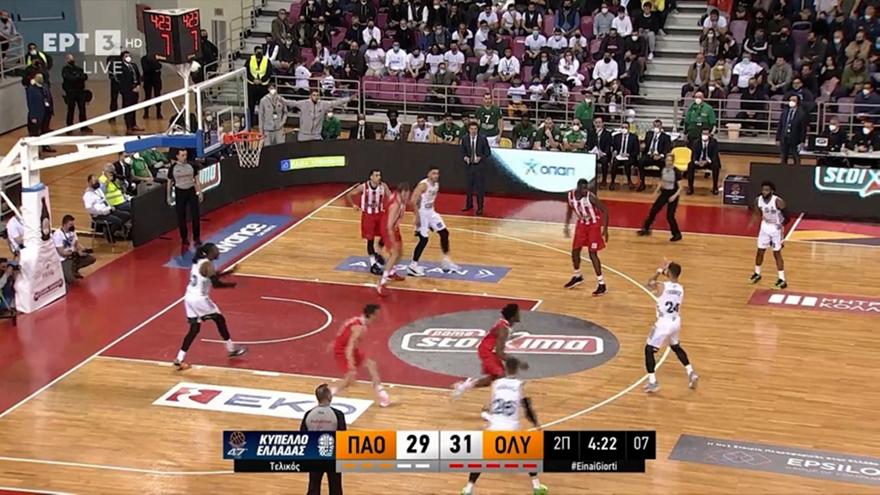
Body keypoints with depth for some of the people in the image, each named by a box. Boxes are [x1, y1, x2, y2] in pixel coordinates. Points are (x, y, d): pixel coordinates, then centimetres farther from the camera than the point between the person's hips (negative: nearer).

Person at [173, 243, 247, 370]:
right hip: (199, 299, -8)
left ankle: (179, 359, 2)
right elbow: (216, 284, -21)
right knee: (220, 319, 10)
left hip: (189, 297, 8)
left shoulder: (199, 261, 14)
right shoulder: (208, 264, -15)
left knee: (194, 329, 10)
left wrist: (229, 272, 24)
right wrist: (232, 284, -5)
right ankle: (231, 349, 21)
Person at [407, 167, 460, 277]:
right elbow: (413, 200, -26)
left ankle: (446, 261, 18)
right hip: (422, 213, -9)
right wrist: (417, 216, -26)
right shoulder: (423, 185, -21)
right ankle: (412, 266, 1)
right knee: (424, 240, -9)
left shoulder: (436, 185, 5)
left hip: (431, 212, 9)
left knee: (444, 233, 8)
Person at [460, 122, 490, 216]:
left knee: (480, 187, 0)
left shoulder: (483, 139, -8)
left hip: (480, 166, -3)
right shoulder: (464, 139, 0)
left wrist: (480, 158, -17)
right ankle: (469, 204, 28)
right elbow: (462, 152, 10)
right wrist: (465, 157, -10)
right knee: (469, 186, 12)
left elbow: (488, 152, -2)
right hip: (469, 165, 3)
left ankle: (480, 207, 8)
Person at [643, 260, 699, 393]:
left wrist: (659, 270, 8)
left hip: (664, 323, -6)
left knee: (649, 350, 7)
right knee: (676, 347, 30)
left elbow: (647, 285, 3)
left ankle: (652, 382, 3)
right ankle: (691, 373, 28)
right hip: (676, 322, 6)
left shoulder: (661, 286, -18)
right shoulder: (681, 289, -2)